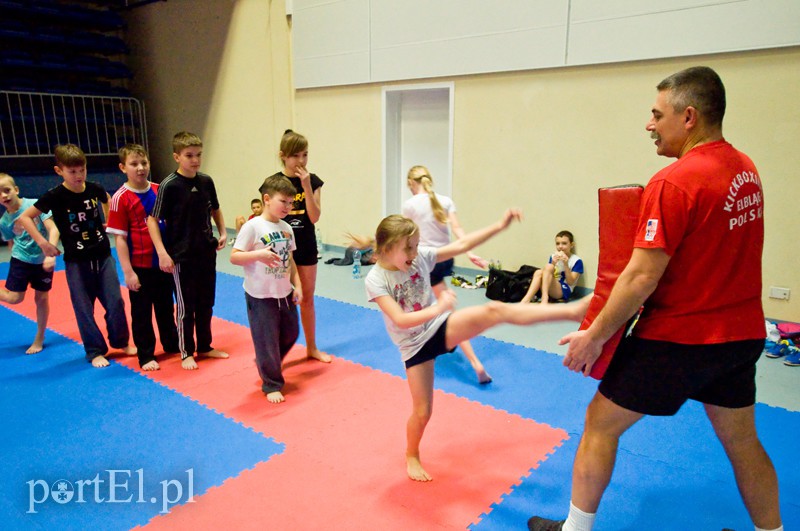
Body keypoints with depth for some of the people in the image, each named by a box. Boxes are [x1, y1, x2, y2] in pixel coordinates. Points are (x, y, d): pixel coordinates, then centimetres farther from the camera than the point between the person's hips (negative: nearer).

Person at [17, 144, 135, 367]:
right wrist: (43, 242, -11)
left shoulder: (94, 188, -2)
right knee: (84, 309, 5)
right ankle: (95, 351, 18)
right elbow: (24, 217, -4)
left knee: (115, 302, 5)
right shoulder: (55, 196, -11)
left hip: (103, 256, 3)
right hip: (76, 262, -2)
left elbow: (107, 201, 23)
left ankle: (121, 342, 24)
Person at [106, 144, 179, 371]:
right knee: (141, 312, 9)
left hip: (163, 262, 4)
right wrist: (128, 272, -13)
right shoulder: (121, 198, -11)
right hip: (139, 266, -4)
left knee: (166, 307, 19)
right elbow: (120, 238, -10)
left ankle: (171, 344, 36)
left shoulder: (159, 190, 2)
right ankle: (146, 356, 22)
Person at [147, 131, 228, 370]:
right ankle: (186, 353, 22)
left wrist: (222, 233, 3)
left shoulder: (206, 181, 2)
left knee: (206, 303, 15)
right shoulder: (169, 185, -13)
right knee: (186, 306, 6)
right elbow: (152, 220, -11)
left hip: (207, 252, 5)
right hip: (181, 256, -5)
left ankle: (205, 347, 31)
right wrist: (162, 253, -17)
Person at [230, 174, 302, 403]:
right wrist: (259, 254, -30)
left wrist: (297, 285, 6)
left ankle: (266, 364, 45)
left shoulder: (286, 228, 5)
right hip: (260, 296, -7)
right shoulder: (253, 226, -14)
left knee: (291, 334, 20)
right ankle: (272, 385, 21)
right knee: (267, 341, 3)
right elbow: (234, 256, -15)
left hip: (284, 294, 7)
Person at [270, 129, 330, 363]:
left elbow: (314, 217, -12)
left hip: (306, 246, 2)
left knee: (307, 299, 14)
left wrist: (306, 187, -20)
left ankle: (312, 347, 29)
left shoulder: (313, 181, -3)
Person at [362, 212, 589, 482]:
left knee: (494, 311, -23)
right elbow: (400, 319, -26)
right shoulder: (375, 280, -17)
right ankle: (411, 457, 35)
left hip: (440, 327, 2)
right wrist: (438, 308, -35)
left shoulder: (420, 256, -8)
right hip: (415, 346, -2)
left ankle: (574, 310, -28)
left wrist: (499, 226, -13)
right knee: (422, 411, 3)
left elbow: (461, 245, -8)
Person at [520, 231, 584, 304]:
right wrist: (553, 264, -13)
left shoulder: (577, 261, -2)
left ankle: (544, 298, -39)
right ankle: (526, 300, -40)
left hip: (564, 292, -4)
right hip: (550, 290, 5)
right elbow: (548, 275, 4)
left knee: (549, 267, -26)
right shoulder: (553, 256, 11)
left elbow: (570, 282, -8)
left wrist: (566, 264, -19)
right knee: (538, 272, -25)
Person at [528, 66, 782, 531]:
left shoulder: (674, 183, -21)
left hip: (677, 338, -7)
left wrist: (594, 336, -14)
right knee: (741, 440, 24)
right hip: (743, 333, 8)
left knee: (601, 423, 8)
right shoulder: (746, 170, 4)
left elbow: (642, 277, -23)